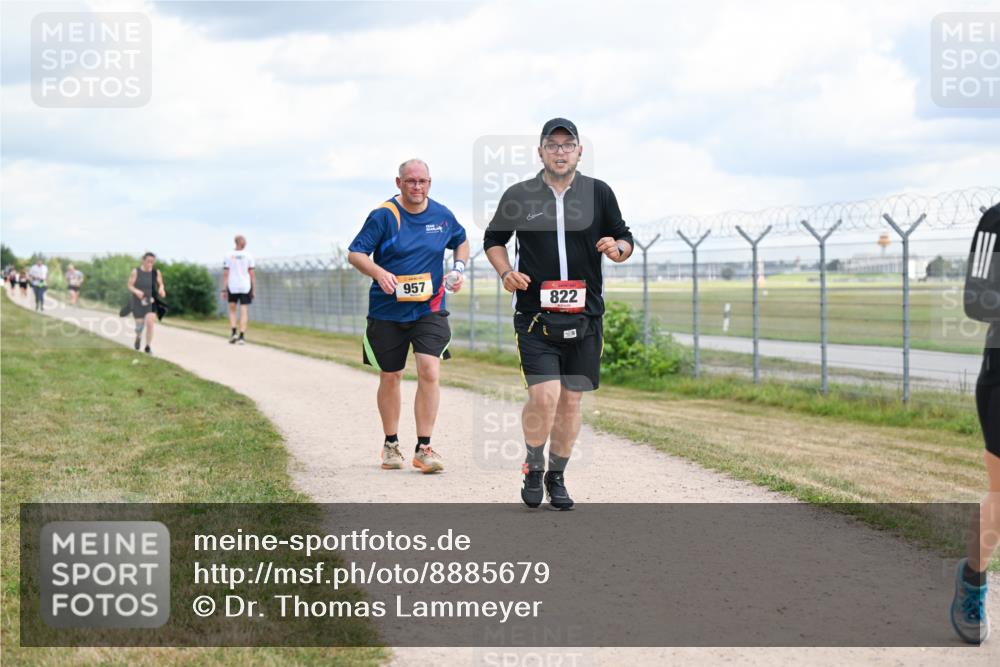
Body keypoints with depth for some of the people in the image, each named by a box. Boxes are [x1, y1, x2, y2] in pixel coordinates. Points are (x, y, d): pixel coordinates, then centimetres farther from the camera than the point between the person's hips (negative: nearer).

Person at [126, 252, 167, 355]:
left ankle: (148, 346, -4)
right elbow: (130, 286, -5)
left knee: (150, 323, -17)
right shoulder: (136, 271, -8)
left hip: (151, 301, 0)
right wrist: (136, 291, -25)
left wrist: (161, 289, -16)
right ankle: (138, 337, 42)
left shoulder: (156, 272, -4)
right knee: (139, 325, 5)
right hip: (138, 302, 0)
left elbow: (160, 284, 7)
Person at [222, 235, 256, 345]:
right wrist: (254, 289, 4)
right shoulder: (248, 256, -2)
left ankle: (233, 333, 2)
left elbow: (225, 274, -3)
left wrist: (224, 290, 0)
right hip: (245, 287, -1)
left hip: (232, 287, 1)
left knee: (232, 309, 17)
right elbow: (252, 274, -2)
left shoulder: (228, 256, -1)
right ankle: (241, 336, -5)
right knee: (244, 312, 3)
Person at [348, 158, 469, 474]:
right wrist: (379, 273, -27)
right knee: (390, 377, 10)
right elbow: (355, 253, -9)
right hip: (387, 311, -1)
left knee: (429, 371, -16)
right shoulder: (383, 216, -8)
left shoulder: (442, 215, 3)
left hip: (429, 309, 1)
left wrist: (459, 268, 4)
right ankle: (391, 445, 29)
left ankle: (424, 448, -9)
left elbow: (461, 241, 23)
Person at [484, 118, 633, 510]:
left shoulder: (599, 193, 5)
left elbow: (625, 239, 14)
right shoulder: (519, 195, 2)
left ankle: (557, 477, 23)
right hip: (535, 314, -2)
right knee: (544, 397, -14)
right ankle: (533, 468, 10)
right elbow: (493, 239, 16)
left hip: (585, 316, 2)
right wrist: (506, 272, -3)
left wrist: (618, 249, -10)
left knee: (571, 401, 6)